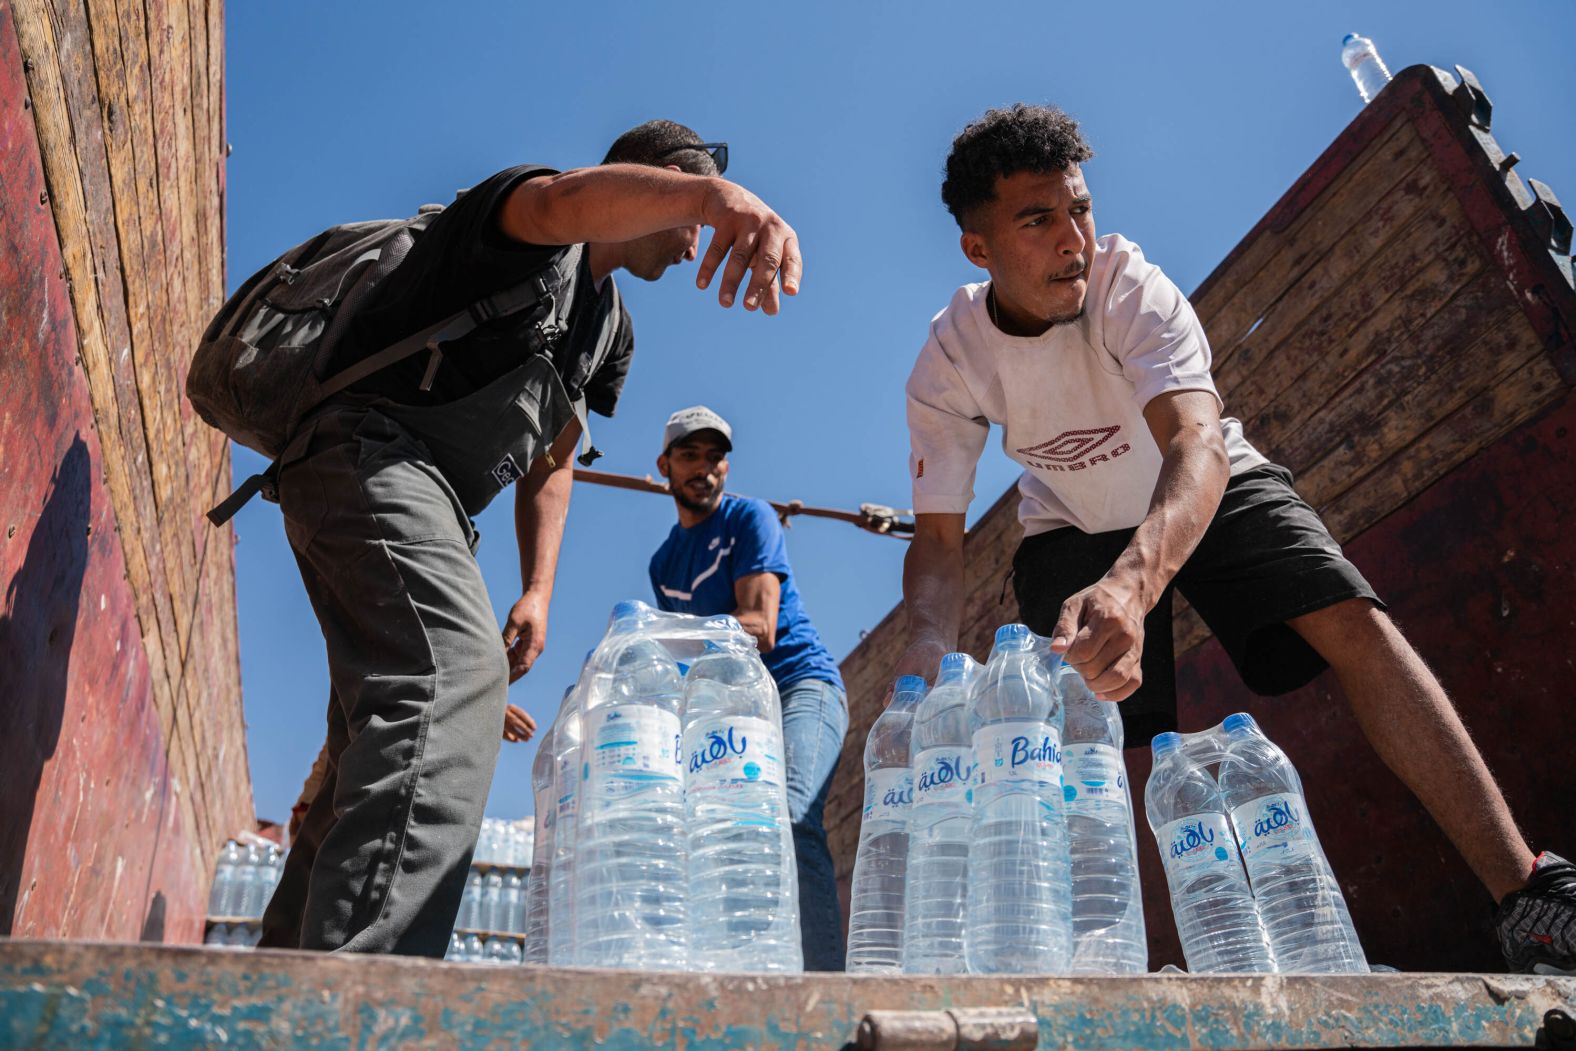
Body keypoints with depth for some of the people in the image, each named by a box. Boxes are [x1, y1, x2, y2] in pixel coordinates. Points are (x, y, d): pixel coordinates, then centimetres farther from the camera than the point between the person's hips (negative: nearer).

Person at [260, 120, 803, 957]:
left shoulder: (611, 330, 23)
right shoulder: (527, 211, -3)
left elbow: (550, 459, 26)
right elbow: (574, 201, -30)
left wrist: (538, 591, 12)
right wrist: (711, 192, -51)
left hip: (425, 501, 10)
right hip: (371, 455, -10)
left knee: (372, 760, 11)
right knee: (458, 671, -32)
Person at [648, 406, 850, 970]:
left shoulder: (750, 518, -1)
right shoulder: (662, 562, 18)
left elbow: (758, 627, -13)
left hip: (801, 684, -7)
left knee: (788, 815, -29)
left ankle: (824, 976, -34)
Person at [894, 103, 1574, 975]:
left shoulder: (1128, 286, -30)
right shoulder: (947, 363, -22)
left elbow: (1197, 446, -47)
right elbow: (937, 536, -19)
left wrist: (1132, 582, -68)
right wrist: (929, 643, -42)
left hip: (1206, 491, -1)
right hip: (1071, 526, 2)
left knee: (1353, 623, -23)